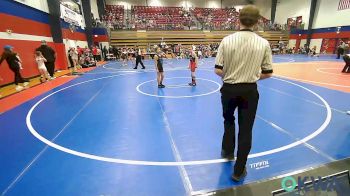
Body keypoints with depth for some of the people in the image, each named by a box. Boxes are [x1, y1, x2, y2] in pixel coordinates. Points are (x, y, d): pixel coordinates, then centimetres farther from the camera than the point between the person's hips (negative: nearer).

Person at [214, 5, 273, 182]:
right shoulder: (263, 44, -5)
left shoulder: (227, 40, -9)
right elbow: (267, 73, -1)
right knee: (245, 129, 12)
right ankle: (239, 171, 24)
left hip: (229, 89, 0)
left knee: (228, 121, 27)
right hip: (250, 91, 0)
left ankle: (227, 151, 43)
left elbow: (218, 70, -10)